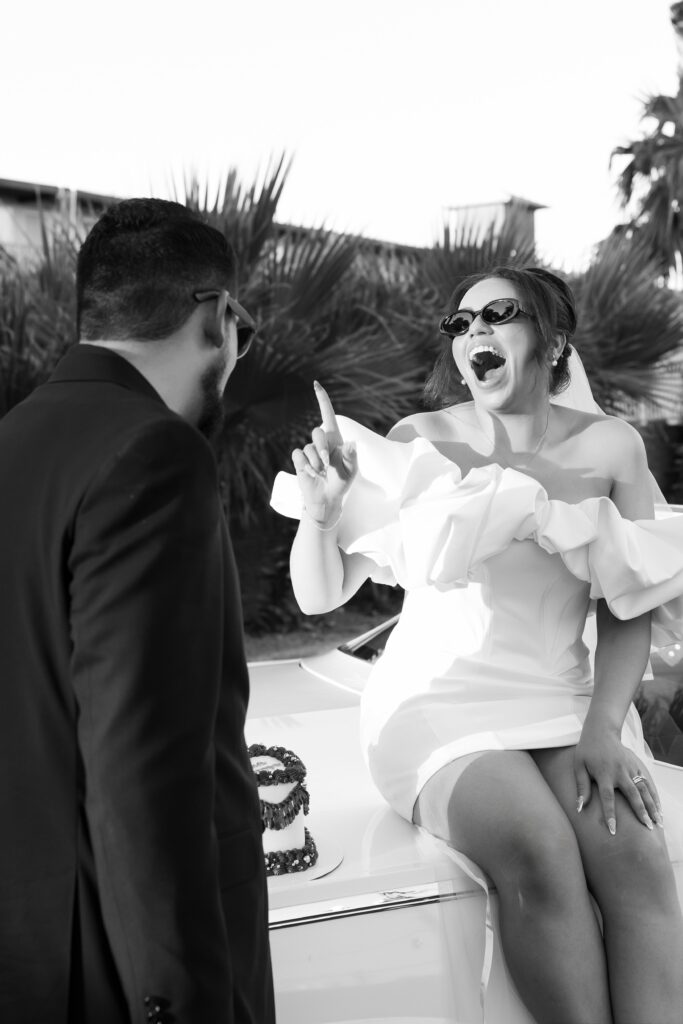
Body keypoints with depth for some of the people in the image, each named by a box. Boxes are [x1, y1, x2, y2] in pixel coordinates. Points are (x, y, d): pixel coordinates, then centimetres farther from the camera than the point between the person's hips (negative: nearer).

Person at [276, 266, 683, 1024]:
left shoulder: (610, 446, 1)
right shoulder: (418, 441, -4)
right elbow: (320, 596, -5)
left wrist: (604, 730, -10)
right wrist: (319, 513, -25)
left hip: (564, 699, 2)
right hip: (439, 701, -2)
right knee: (539, 854, -30)